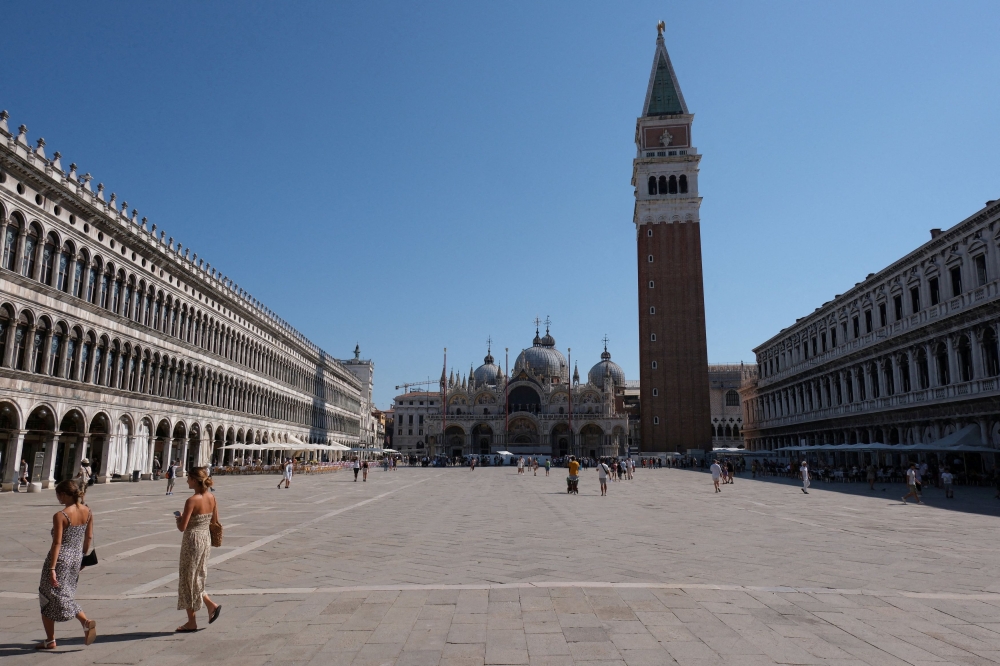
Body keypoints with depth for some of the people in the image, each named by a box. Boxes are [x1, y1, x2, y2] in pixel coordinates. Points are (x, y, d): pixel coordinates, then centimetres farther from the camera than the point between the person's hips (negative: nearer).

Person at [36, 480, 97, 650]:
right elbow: (89, 537, 8)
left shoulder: (60, 516, -18)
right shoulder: (87, 512, 1)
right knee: (66, 595, 20)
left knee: (47, 597, 12)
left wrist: (52, 569, -17)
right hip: (76, 558, 6)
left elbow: (57, 543, -19)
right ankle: (86, 621, -1)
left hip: (60, 559, -6)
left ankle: (50, 640, 19)